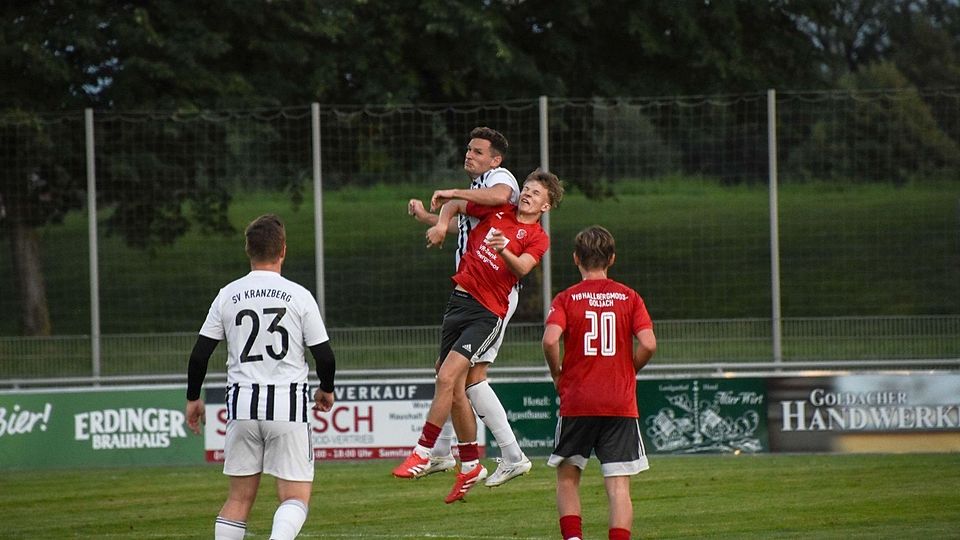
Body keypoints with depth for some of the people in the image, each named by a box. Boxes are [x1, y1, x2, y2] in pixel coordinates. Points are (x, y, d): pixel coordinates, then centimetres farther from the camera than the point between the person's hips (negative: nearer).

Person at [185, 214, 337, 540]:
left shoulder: (227, 296, 4)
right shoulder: (299, 296, -3)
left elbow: (200, 354, 5)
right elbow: (324, 356, -1)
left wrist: (193, 398, 20)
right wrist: (326, 390, 19)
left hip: (242, 403, 3)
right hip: (288, 402, -3)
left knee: (240, 497, 12)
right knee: (296, 498, -1)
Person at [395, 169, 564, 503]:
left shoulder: (537, 238, -1)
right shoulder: (497, 211, 12)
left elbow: (522, 268, -20)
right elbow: (453, 204, 24)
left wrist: (504, 251, -40)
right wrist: (441, 224, 4)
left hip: (487, 313, -6)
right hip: (460, 299, 6)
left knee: (447, 378, -19)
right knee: (456, 390, 7)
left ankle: (422, 453, -11)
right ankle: (471, 466, 20)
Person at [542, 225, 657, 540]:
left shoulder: (566, 299, 0)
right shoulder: (629, 298, 4)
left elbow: (550, 339, -16)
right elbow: (648, 344, -8)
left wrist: (557, 375, 1)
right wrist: (628, 370, 10)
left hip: (577, 403, 0)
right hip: (621, 405, 0)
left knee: (567, 476, 15)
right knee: (619, 485, -1)